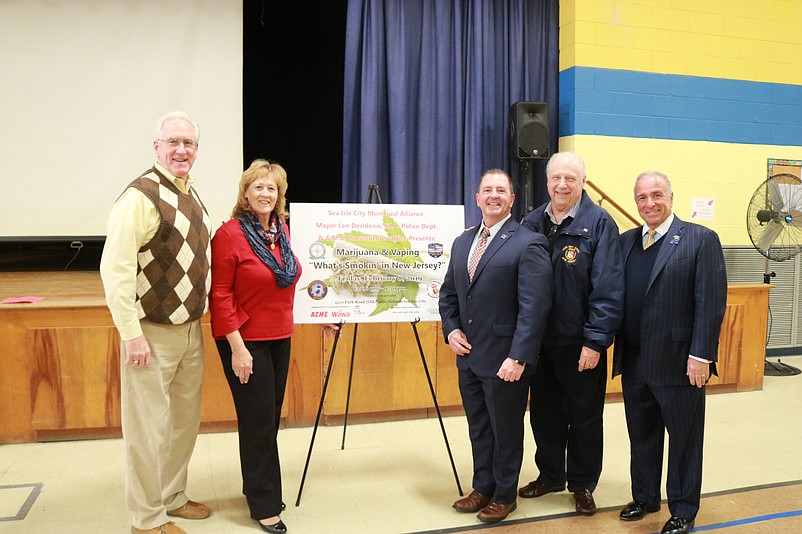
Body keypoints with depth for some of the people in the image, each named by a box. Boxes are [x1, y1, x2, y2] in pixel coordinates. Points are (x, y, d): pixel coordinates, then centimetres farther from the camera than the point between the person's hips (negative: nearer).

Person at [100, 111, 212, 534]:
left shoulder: (192, 196, 11)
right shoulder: (141, 196, -16)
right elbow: (115, 268, -20)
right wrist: (131, 334, -21)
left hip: (190, 329, 8)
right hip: (153, 333, -8)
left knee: (185, 421, 19)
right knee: (148, 427, 4)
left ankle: (173, 497, 37)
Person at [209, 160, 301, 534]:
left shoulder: (281, 230, 7)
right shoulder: (229, 234, -13)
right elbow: (220, 295, -14)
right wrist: (237, 347, -18)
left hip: (280, 338, 7)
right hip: (246, 340, -6)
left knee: (270, 417, 15)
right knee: (258, 420, 1)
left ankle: (256, 487, 33)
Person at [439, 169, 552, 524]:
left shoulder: (528, 244, -12)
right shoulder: (462, 242, 10)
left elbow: (533, 307, -17)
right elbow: (448, 293, 17)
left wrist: (518, 357, -22)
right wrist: (451, 329, 1)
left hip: (504, 359, -6)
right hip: (468, 355, 6)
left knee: (506, 431, 10)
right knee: (478, 428, 19)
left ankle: (504, 495, 28)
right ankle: (483, 488, 36)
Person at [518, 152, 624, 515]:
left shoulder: (599, 223, -9)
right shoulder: (532, 223, 4)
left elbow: (608, 289, -14)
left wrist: (595, 341, -17)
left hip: (580, 344, -4)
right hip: (538, 339, 4)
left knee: (585, 416, 11)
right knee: (544, 412, 16)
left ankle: (583, 485, 29)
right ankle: (550, 475, 35)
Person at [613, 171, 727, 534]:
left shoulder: (701, 239, -7)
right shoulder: (625, 242, 8)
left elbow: (711, 303, -11)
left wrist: (701, 355, -15)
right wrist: (615, 350, 4)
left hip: (679, 363, -5)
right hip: (633, 362, 5)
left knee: (684, 440, 11)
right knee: (641, 436, 17)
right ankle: (645, 497, 36)